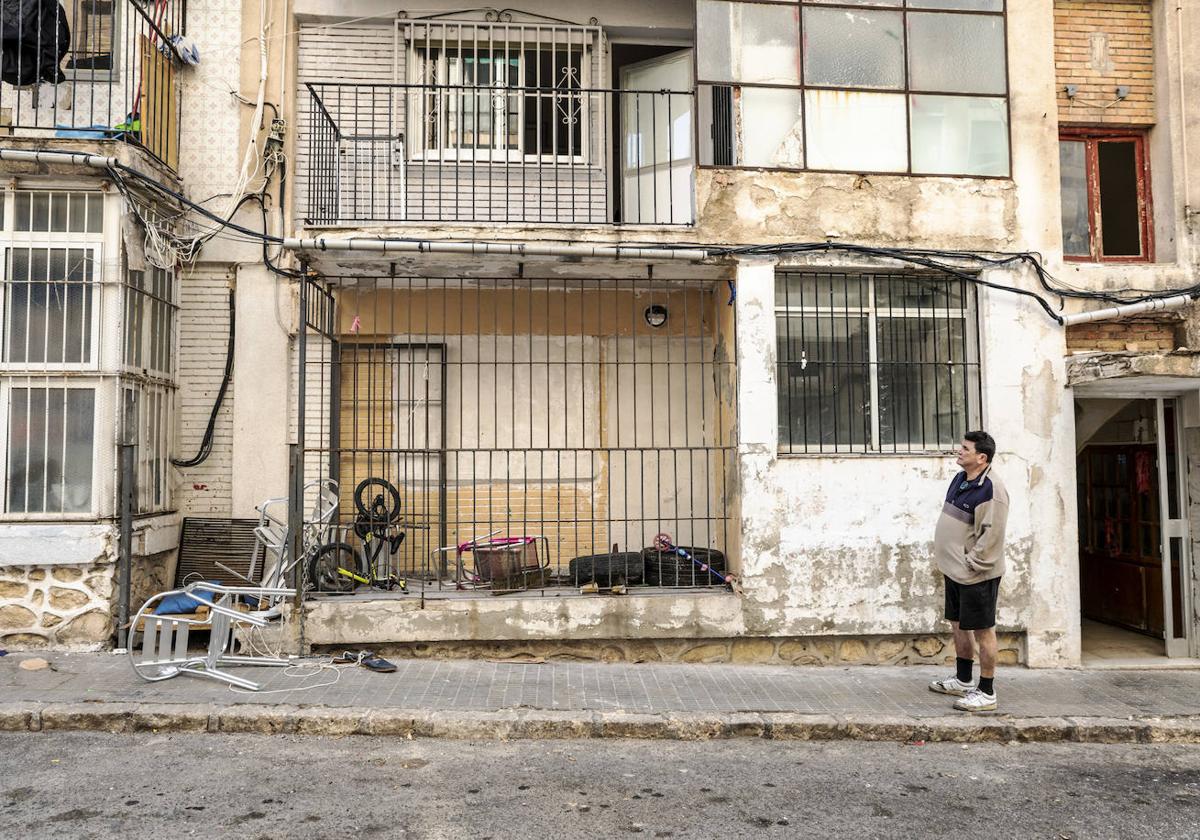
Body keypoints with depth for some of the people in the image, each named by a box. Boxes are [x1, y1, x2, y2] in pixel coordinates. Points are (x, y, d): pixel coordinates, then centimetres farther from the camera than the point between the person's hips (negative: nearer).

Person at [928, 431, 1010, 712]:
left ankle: (986, 693, 11)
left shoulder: (991, 490, -21)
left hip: (977, 573, -10)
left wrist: (971, 564, -17)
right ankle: (963, 680, 35)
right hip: (955, 570, 10)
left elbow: (991, 535, -22)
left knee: (982, 631, 1)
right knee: (958, 625, 19)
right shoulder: (960, 479, 9)